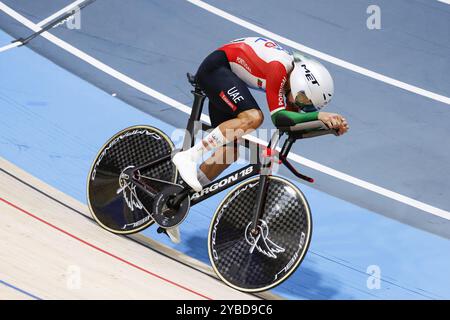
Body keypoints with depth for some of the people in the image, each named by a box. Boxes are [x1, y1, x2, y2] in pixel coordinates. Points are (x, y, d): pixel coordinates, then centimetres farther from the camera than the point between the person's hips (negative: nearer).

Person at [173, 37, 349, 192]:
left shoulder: (294, 74, -3)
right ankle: (188, 157, -28)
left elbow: (293, 122, -1)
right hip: (215, 67, -10)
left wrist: (333, 124, -14)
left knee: (233, 148, 4)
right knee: (252, 118, -30)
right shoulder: (279, 68, -29)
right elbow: (278, 117, -32)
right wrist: (318, 116, -39)